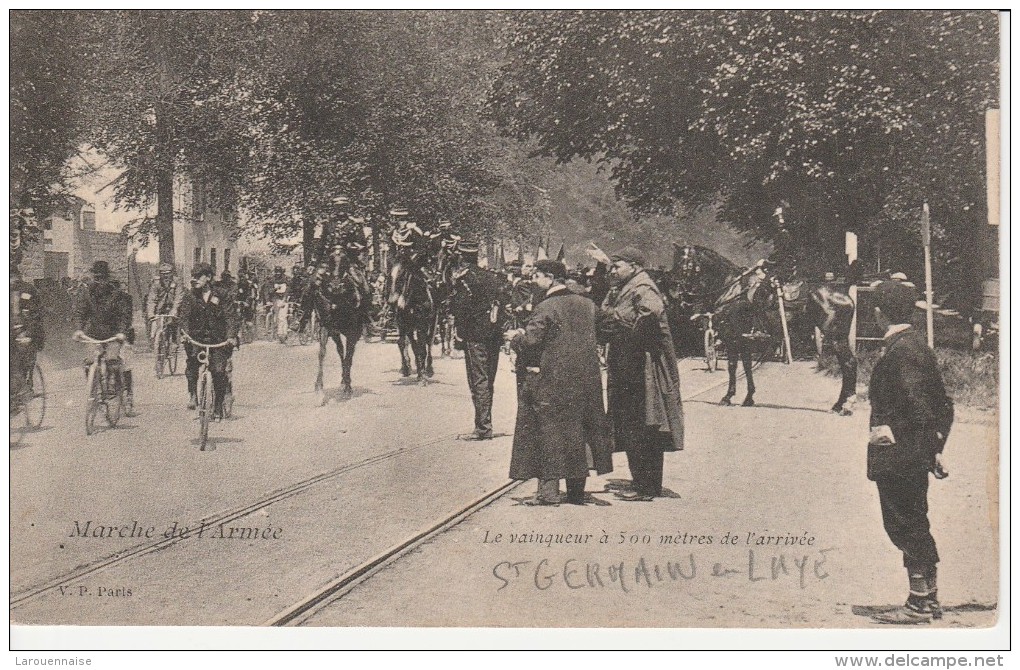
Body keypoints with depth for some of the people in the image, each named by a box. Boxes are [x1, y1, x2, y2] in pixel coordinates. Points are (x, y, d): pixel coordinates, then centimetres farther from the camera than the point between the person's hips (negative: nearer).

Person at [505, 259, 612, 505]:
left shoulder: (545, 308, -14)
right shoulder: (586, 304, 7)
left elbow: (530, 344, -17)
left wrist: (515, 337, 6)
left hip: (551, 381, -6)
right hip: (585, 379, 6)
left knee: (548, 430, 1)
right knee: (577, 430, 11)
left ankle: (549, 489, -1)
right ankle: (576, 491, 15)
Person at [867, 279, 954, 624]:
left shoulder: (900, 350, -18)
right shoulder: (916, 343, 12)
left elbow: (920, 408, -25)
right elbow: (942, 404, 16)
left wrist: (892, 431, -16)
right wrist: (934, 445, 17)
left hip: (898, 454, -10)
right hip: (915, 454, 10)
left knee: (905, 527, -2)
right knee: (915, 527, 17)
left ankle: (918, 605, 4)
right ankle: (928, 599, 25)